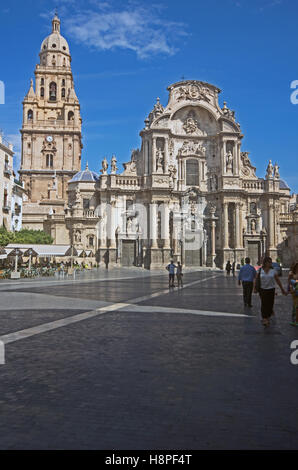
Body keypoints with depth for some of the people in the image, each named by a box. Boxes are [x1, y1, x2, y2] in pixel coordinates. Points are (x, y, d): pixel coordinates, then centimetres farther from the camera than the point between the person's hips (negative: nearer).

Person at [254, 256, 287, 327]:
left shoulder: (273, 270, -1)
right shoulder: (260, 270, -1)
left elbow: (278, 280, 5)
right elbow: (256, 279, 6)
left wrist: (282, 289, 8)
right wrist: (255, 288, -3)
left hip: (271, 289, 1)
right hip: (262, 289, 0)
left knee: (270, 304, 3)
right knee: (264, 304, -4)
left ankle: (268, 317, 24)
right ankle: (264, 319, 1)